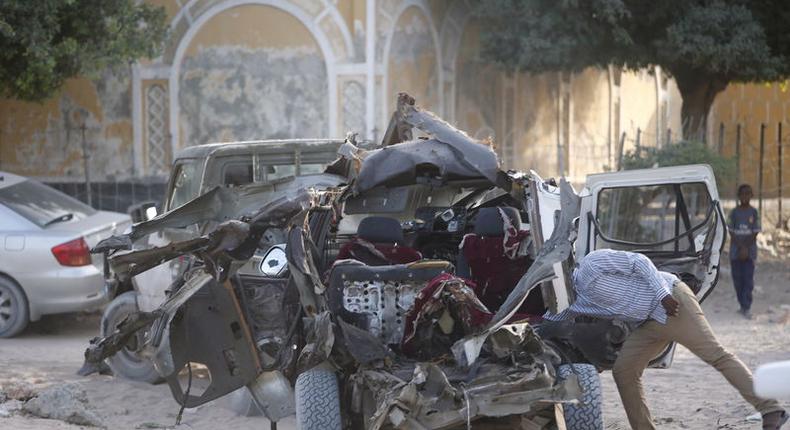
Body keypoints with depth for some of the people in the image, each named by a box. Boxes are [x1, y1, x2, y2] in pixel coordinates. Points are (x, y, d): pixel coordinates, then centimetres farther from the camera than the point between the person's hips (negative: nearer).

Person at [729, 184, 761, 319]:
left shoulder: (754, 213, 0)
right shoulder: (734, 212, 3)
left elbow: (755, 233, -3)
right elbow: (732, 233, 0)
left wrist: (746, 248, -12)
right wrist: (741, 247, -12)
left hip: (750, 251, -1)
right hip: (735, 251, 1)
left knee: (748, 279, -7)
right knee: (738, 279, 4)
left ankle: (746, 307, -9)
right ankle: (743, 305, 14)